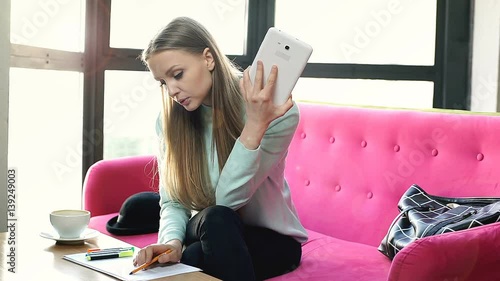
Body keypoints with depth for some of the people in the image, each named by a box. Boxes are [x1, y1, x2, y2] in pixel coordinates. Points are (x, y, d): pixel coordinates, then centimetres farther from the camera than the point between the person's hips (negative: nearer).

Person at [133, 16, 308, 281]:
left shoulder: (276, 113, -21)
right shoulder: (170, 119, -7)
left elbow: (228, 199, -27)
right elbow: (173, 203, -7)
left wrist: (255, 126, -40)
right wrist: (172, 242, -28)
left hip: (273, 239, -3)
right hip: (211, 234, 3)